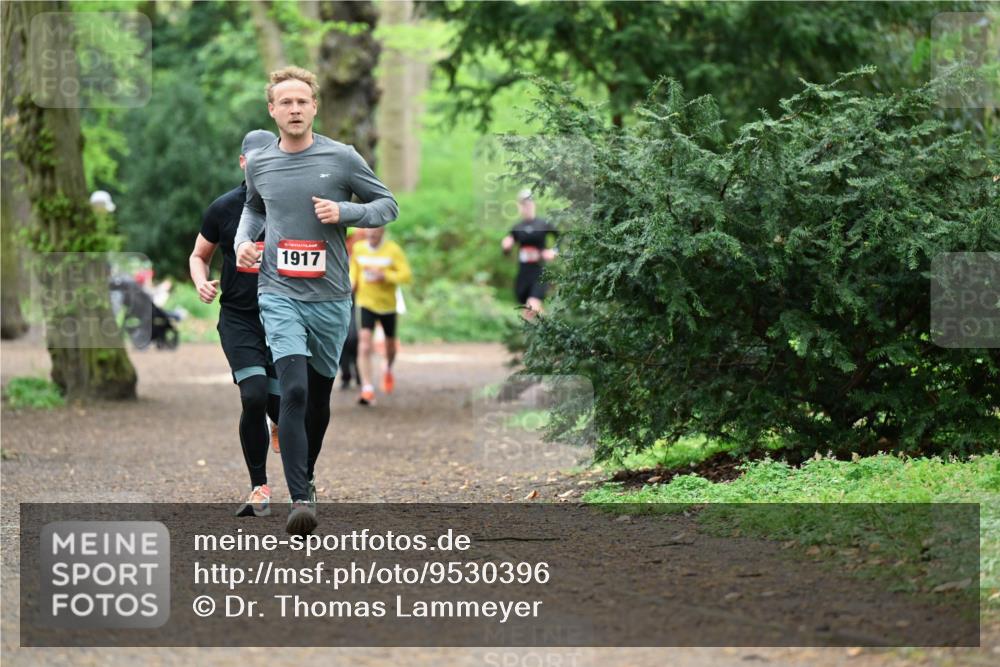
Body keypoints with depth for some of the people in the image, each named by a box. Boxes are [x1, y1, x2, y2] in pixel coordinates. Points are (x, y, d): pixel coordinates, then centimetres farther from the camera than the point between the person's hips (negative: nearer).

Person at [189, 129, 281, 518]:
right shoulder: (224, 208, 0)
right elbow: (199, 255, 13)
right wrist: (202, 283, -8)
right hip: (238, 318, -1)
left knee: (281, 405, 0)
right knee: (254, 396, -20)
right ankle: (259, 489, -8)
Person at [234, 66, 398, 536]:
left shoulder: (341, 158, -3)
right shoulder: (259, 164, 5)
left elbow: (388, 205, 4)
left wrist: (343, 212, -12)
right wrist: (244, 240, 6)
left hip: (331, 297, 1)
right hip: (279, 294, -1)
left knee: (319, 395, 13)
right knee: (293, 391, -17)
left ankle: (307, 474, 38)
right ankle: (300, 499, -21)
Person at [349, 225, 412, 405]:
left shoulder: (393, 250, -11)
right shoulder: (358, 248, -1)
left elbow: (406, 275, -16)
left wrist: (384, 275, -28)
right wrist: (352, 281, 0)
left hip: (387, 304, 0)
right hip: (366, 304, 0)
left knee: (390, 346, 17)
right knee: (364, 345, -18)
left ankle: (388, 369, 53)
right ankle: (367, 390, -21)